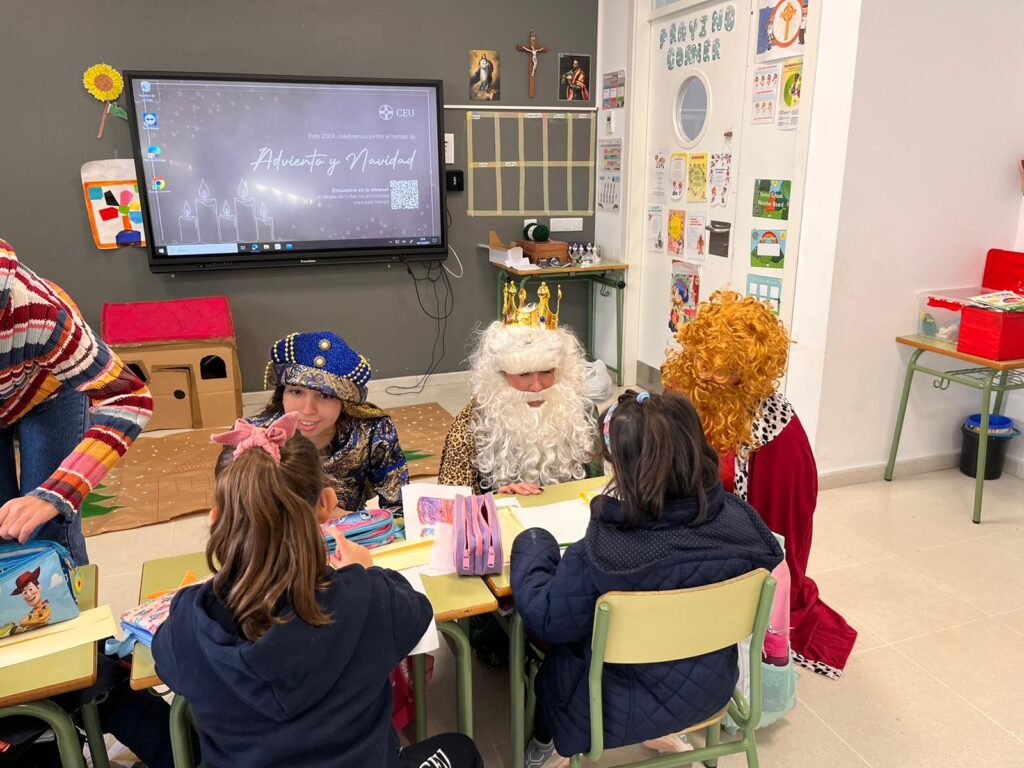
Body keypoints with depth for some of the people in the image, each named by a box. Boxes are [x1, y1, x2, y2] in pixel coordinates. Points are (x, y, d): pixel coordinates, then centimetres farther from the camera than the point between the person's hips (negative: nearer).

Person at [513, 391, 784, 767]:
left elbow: (542, 617, -20)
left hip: (625, 709, -4)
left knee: (554, 652, 24)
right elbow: (768, 559, 3)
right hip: (712, 686, 5)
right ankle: (663, 730, 40)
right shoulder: (737, 519, -21)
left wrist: (532, 544, -4)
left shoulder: (602, 554, -35)